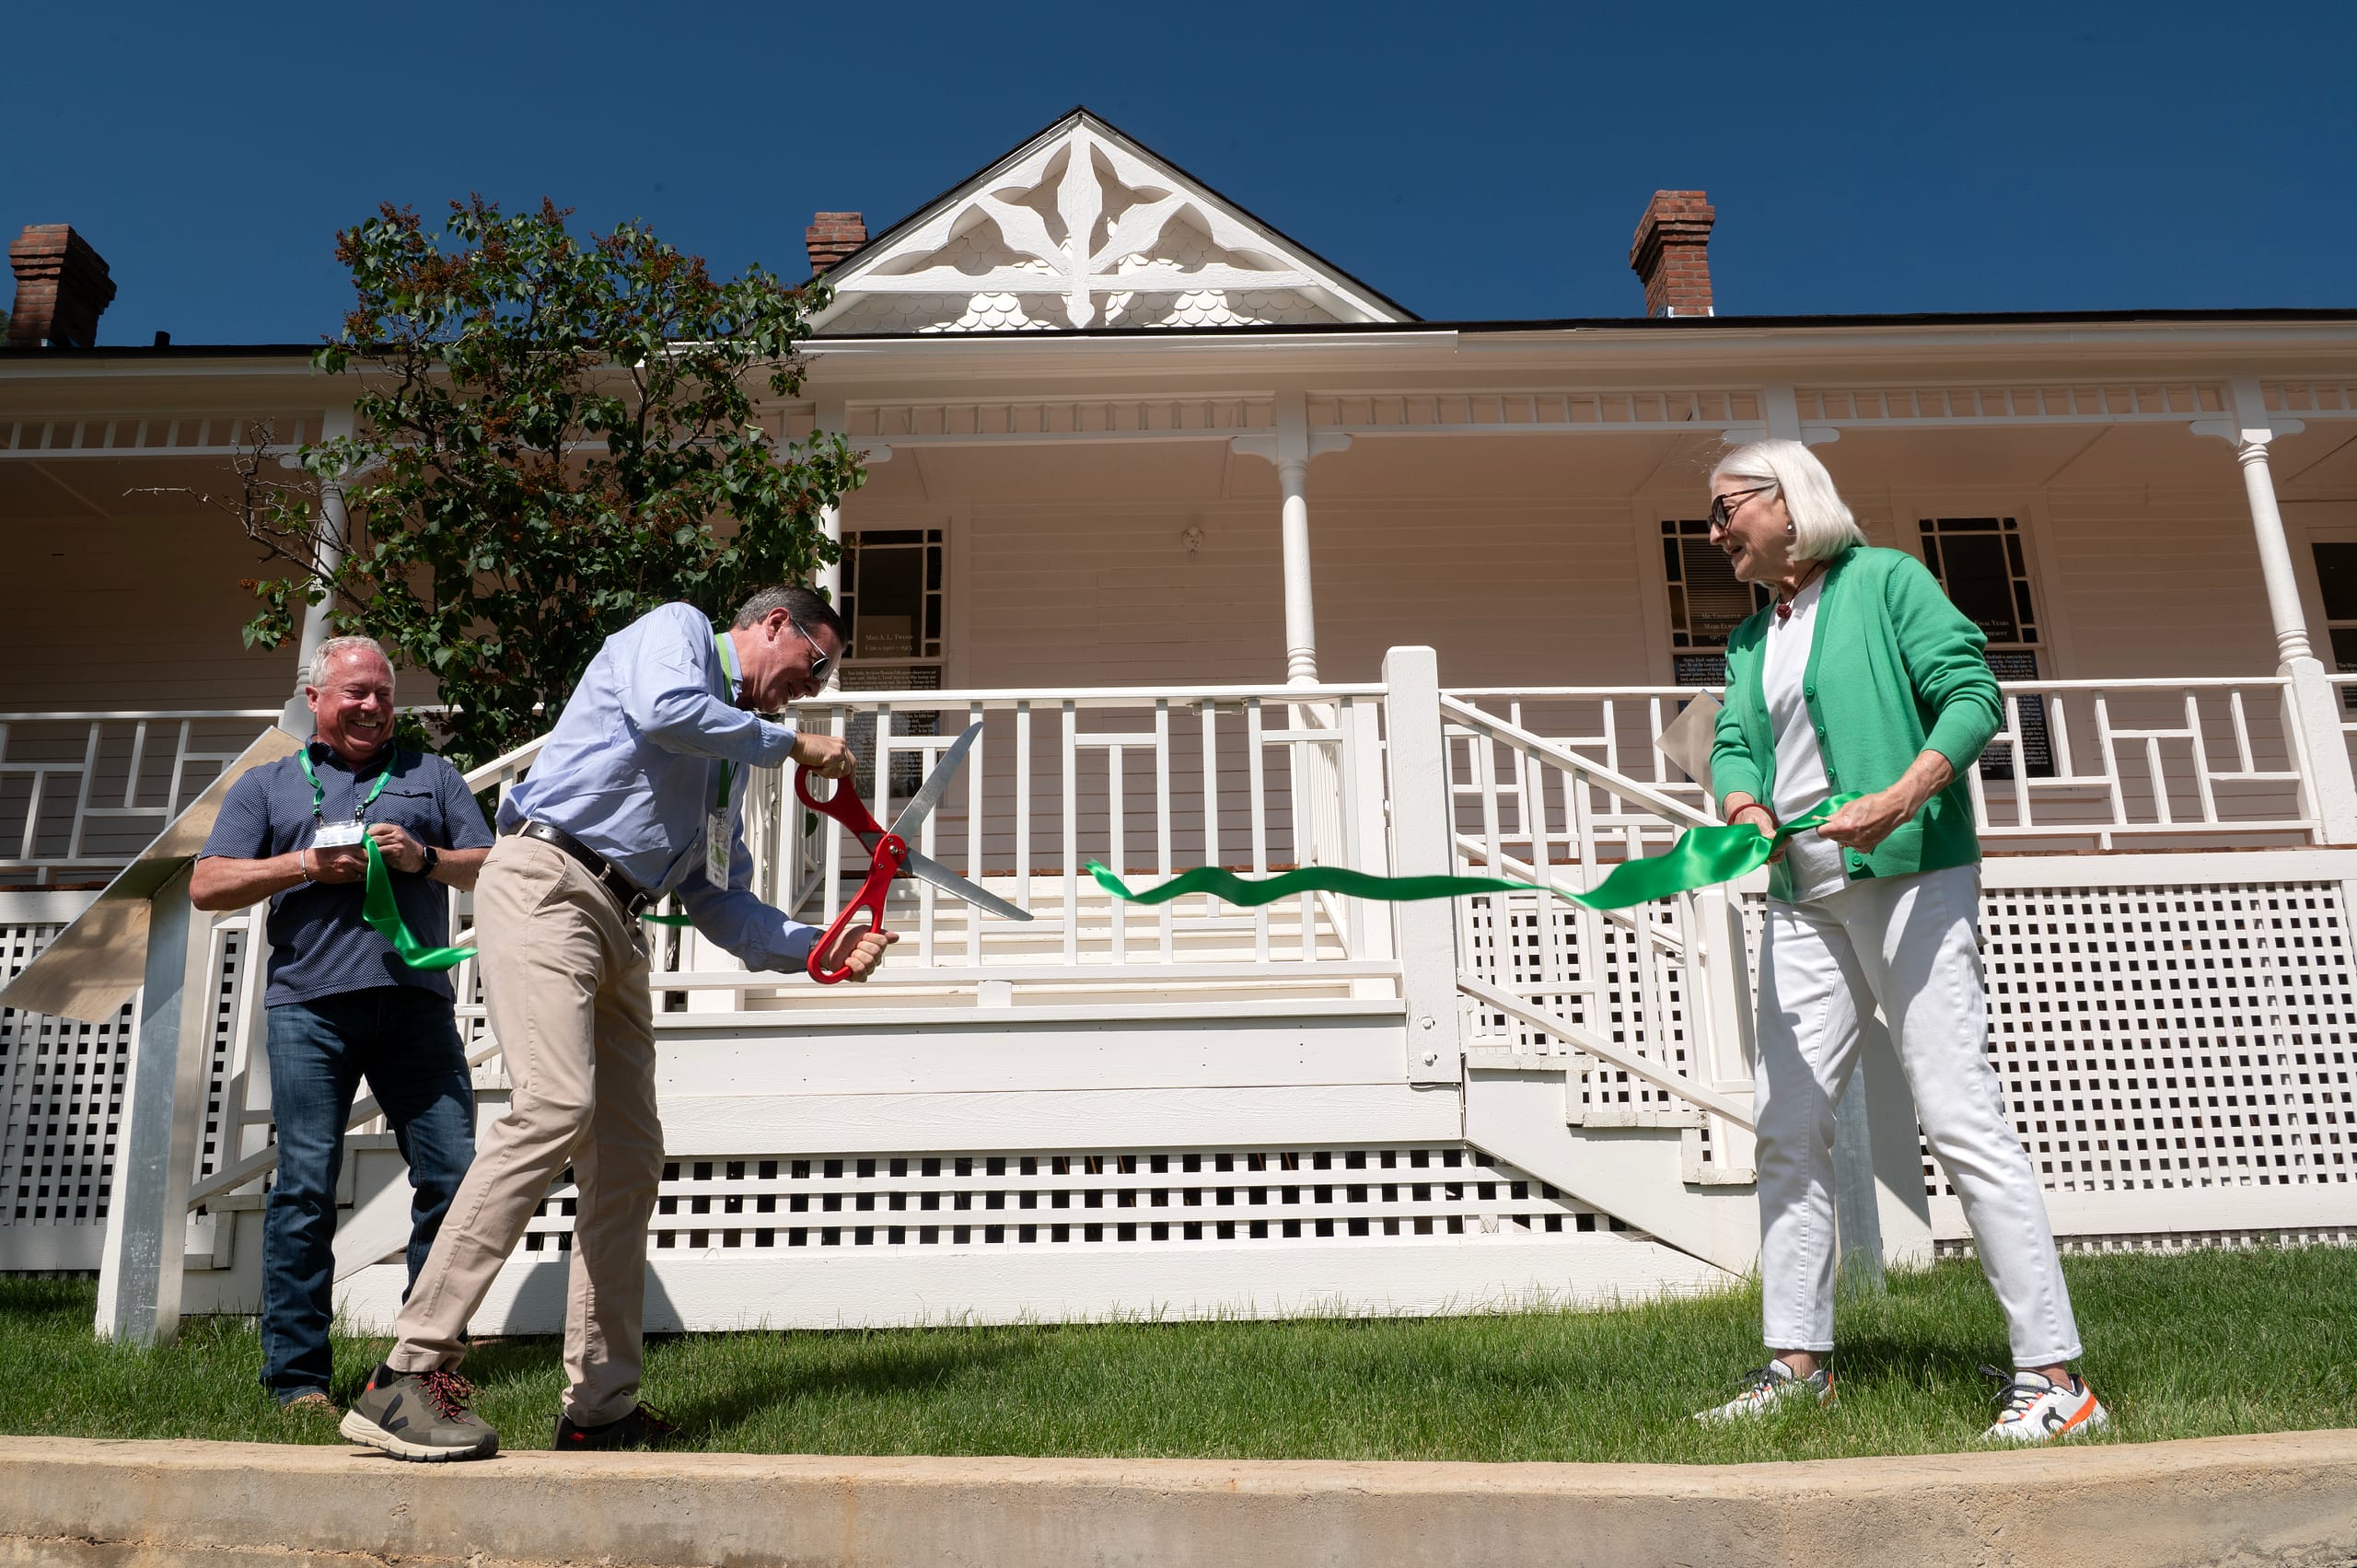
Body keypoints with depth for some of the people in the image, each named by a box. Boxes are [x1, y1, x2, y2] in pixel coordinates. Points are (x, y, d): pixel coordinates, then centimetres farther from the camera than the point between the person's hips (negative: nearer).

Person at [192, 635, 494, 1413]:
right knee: (305, 1186, -4)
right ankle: (297, 1375, 6)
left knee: (452, 1174, -3)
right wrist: (304, 865, -5)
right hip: (311, 1007, -1)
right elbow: (206, 885, 8)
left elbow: (489, 867, 14)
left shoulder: (430, 774, 20)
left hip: (415, 1002, 1)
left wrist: (425, 859, -5)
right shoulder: (267, 785, 18)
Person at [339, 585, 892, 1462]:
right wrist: (790, 745, -5)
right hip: (546, 884, -9)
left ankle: (600, 1406, 8)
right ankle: (409, 1375, -21)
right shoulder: (676, 631, 8)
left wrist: (819, 950, 9)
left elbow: (720, 903, 22)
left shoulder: (736, 756, 28)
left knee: (627, 1160, 3)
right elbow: (665, 711, -18)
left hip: (620, 931, 9)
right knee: (556, 1105, -24)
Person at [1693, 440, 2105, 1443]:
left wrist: (1903, 795, -24)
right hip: (1802, 900, 7)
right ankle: (1799, 1361, 14)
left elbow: (1973, 696, -8)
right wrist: (1747, 812, -13)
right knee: (1787, 1126, 5)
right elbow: (1735, 749, 9)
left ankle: (2054, 1373, -3)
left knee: (1960, 1117, -11)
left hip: (1909, 879, -7)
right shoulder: (1749, 640, 19)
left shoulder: (1886, 581, 0)